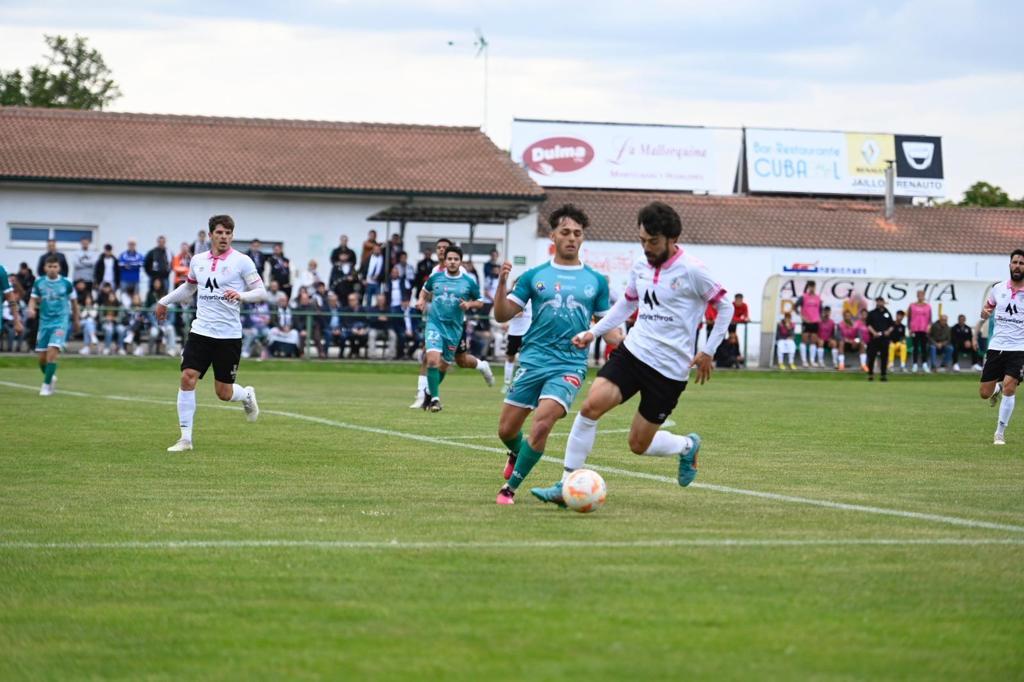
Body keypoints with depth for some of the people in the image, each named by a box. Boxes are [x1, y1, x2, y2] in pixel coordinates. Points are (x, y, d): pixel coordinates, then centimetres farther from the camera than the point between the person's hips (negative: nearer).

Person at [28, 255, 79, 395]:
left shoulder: (66, 283, -3)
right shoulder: (39, 283, 1)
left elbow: (74, 302, 9)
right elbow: (33, 299, 6)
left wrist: (76, 321, 15)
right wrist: (31, 309, -17)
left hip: (60, 322, -3)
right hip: (44, 322, 3)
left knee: (52, 351, -20)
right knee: (42, 357, 5)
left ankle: (47, 384, -12)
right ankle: (50, 377, 33)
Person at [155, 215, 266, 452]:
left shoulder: (241, 261, -6)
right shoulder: (198, 260, 8)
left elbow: (261, 291, -7)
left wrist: (241, 295, -25)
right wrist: (165, 301, 30)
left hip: (229, 335, -3)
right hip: (201, 331, 3)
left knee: (224, 393, 1)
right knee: (187, 378, -12)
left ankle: (247, 395, 38)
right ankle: (186, 438, -4)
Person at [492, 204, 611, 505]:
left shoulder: (596, 281, 7)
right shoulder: (534, 276, 6)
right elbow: (502, 315, 4)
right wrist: (502, 283, -13)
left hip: (570, 365, -2)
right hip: (533, 361, 2)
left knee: (542, 423, -22)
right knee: (506, 429, 5)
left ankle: (510, 488, -8)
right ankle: (517, 453, 43)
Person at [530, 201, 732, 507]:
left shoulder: (691, 271, -12)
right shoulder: (640, 267, 6)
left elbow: (725, 307, -4)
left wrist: (708, 352, -6)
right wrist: (594, 332, 15)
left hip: (670, 368, -5)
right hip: (633, 352, 5)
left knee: (639, 445, 0)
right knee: (591, 405, -19)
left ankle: (687, 446, 34)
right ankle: (566, 486, -12)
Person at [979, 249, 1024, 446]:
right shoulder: (998, 289, 5)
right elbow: (986, 311, 19)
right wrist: (985, 313, -5)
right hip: (996, 347, 3)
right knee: (984, 393, 3)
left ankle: (1000, 432, -4)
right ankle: (998, 387, 42)